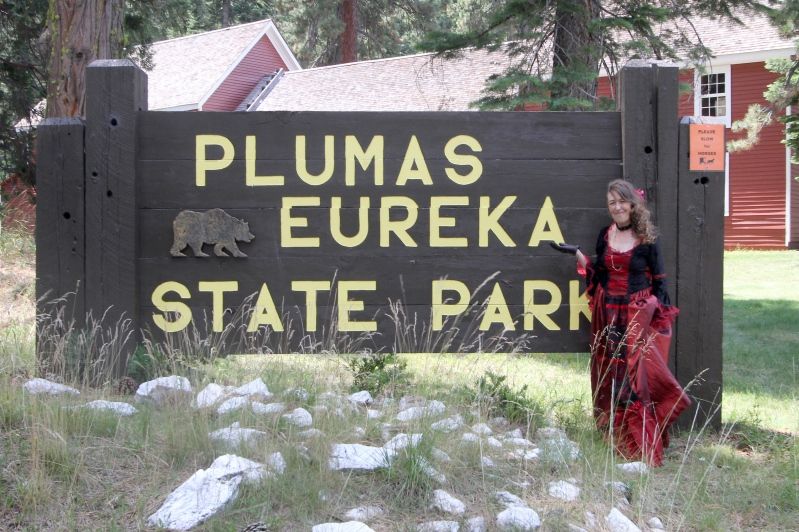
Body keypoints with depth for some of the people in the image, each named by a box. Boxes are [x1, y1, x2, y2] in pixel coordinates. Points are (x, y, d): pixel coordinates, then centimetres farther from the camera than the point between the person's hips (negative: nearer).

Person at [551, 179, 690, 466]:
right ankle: (615, 437, 16)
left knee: (635, 375, -7)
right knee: (610, 376, 7)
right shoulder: (605, 235, 8)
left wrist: (660, 318, -6)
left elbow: (658, 281, -2)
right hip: (608, 315, 4)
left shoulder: (647, 239, -4)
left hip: (637, 315, -4)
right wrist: (577, 254, 4)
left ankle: (641, 447, -2)